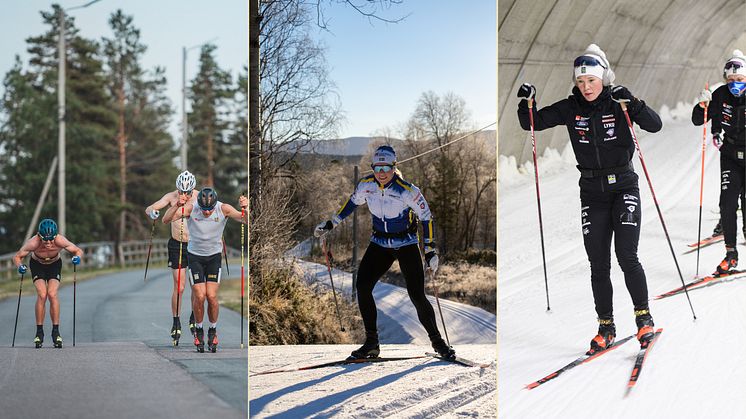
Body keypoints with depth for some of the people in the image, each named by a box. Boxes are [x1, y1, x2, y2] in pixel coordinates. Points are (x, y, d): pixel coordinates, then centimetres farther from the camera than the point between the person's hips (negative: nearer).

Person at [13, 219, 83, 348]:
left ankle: (56, 331, -9)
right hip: (37, 265, 0)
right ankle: (39, 332, -8)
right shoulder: (33, 243, -35)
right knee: (42, 295, -20)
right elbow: (17, 257, -19)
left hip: (55, 265, 0)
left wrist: (77, 257, -39)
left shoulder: (60, 241, -33)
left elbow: (78, 251, -18)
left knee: (52, 294, -19)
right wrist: (20, 266, -39)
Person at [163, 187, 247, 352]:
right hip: (195, 256, 0)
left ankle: (213, 331, 14)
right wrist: (177, 206, -46)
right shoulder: (191, 208, -19)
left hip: (214, 255, 1)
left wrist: (245, 208, -43)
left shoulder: (223, 209, -17)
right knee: (199, 296, -9)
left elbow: (246, 220, -22)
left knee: (212, 296, -9)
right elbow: (166, 220, -28)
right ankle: (199, 330, 14)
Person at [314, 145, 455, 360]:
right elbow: (353, 202, 12)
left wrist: (430, 251, -12)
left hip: (407, 245, -4)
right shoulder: (366, 185, -10)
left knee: (417, 295, -10)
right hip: (379, 244, 4)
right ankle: (371, 343, -1)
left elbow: (426, 217, -11)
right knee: (362, 287, -12)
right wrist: (331, 223, 14)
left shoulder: (407, 191, -22)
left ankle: (437, 341, 10)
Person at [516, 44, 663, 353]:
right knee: (598, 265, 4)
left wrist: (632, 104, -32)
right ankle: (606, 327, 13)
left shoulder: (618, 103, -7)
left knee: (627, 257, -14)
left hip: (623, 187, -3)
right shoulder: (571, 108, 0)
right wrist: (527, 103, -17)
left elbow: (655, 125, -17)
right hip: (592, 191, 3)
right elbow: (532, 123, 2)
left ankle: (644, 317, 3)